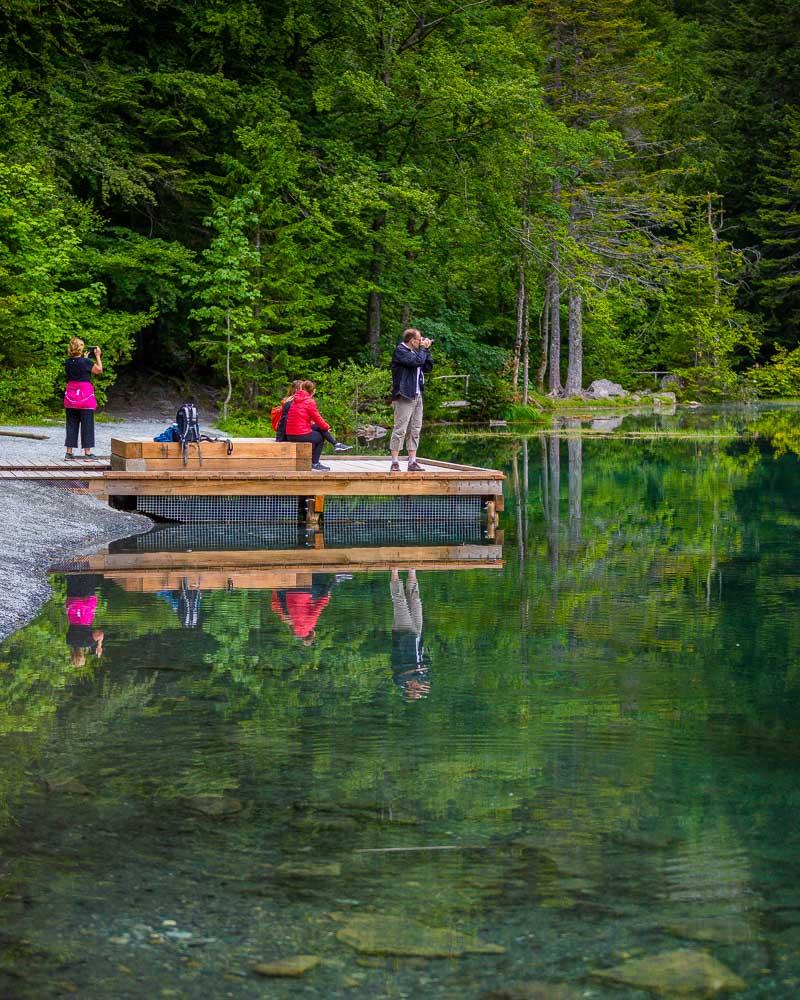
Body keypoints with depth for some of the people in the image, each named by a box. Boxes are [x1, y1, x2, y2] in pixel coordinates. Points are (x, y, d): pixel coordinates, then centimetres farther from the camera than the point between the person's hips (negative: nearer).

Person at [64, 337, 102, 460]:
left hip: (70, 396, 5)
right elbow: (99, 370, 2)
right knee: (87, 424, 2)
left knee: (71, 424, 9)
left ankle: (69, 452, 8)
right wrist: (98, 356, 11)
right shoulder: (86, 362, -13)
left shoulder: (67, 363, 1)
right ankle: (87, 452, 2)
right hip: (85, 395, -5)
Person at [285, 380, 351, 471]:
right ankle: (314, 464, 23)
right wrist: (327, 427, 14)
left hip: (290, 435, 7)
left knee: (318, 428, 20)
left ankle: (336, 444, 18)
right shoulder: (309, 401, -10)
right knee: (320, 437, 20)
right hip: (302, 435, -7)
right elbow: (317, 418, -5)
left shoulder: (295, 400, 15)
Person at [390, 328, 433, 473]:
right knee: (400, 429, -9)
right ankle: (395, 463, -8)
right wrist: (423, 349, -5)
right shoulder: (400, 351, -7)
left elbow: (428, 367, 16)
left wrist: (427, 350, 9)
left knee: (415, 430, 7)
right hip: (404, 396, -9)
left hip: (417, 396, 9)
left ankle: (412, 462, 10)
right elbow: (417, 361, -21)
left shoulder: (415, 351, 19)